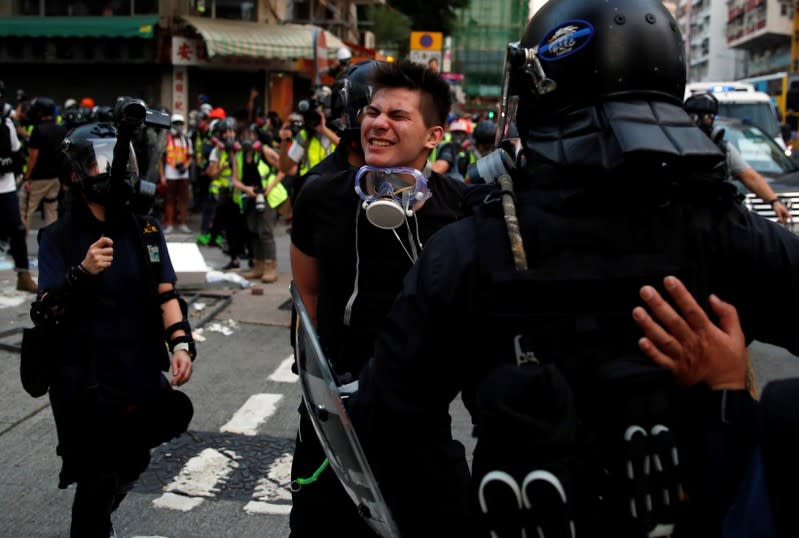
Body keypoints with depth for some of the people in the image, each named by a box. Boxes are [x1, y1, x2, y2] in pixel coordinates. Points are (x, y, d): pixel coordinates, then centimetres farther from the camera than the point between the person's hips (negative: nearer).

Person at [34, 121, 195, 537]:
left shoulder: (145, 231, 6)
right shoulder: (58, 238, -7)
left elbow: (165, 295, 3)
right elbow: (43, 315, -14)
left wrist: (181, 344, -12)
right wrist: (82, 273, -30)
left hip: (141, 379, 4)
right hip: (84, 389, -4)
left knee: (127, 469, 20)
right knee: (96, 484, 4)